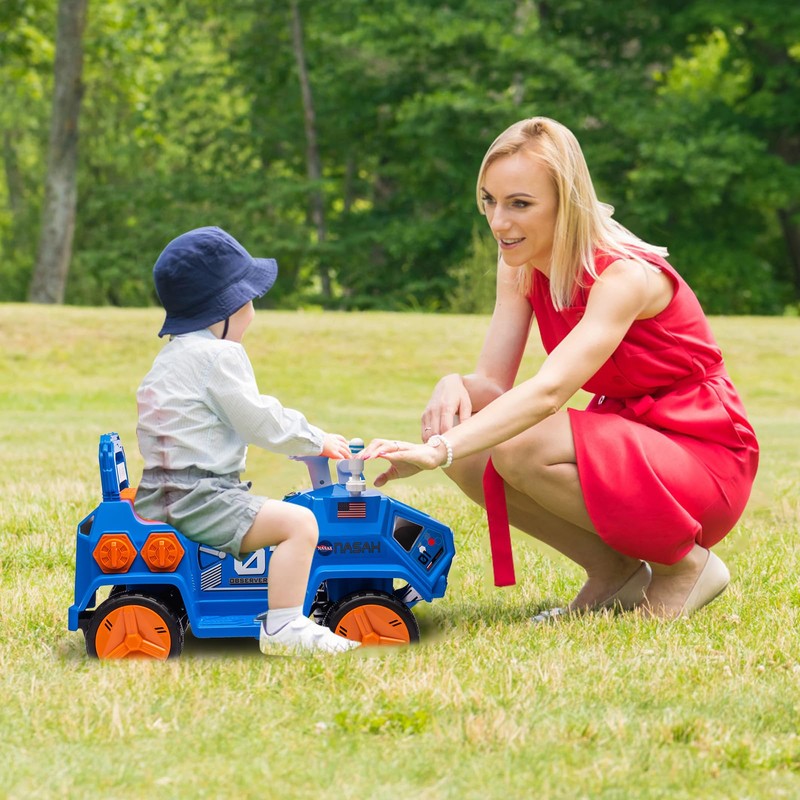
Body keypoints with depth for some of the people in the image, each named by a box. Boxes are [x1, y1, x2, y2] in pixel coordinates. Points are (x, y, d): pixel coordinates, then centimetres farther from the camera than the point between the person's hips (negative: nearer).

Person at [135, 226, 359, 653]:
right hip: (199, 501, -11)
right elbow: (262, 422, -12)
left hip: (155, 498, 11)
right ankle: (282, 628, -27)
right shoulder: (218, 356, -12)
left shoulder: (170, 356, 19)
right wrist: (317, 441, 2)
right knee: (299, 522, -20)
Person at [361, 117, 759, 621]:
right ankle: (613, 573, 2)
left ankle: (685, 567, -10)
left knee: (519, 449, -31)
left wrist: (439, 450, -52)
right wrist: (455, 386, -31)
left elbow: (548, 390, -40)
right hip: (625, 441, 7)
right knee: (470, 454, -15)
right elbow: (493, 383, -5)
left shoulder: (625, 276, -25)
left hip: (706, 464, -7)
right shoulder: (522, 268, 0)